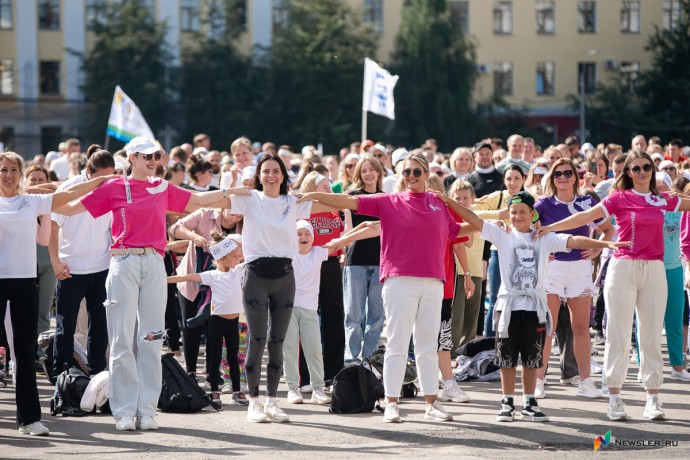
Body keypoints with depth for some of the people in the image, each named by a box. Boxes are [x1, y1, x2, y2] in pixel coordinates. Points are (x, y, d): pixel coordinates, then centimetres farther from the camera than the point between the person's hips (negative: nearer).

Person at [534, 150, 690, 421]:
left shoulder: (662, 200, 10)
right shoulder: (620, 198, 0)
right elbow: (585, 217, -6)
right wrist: (550, 228, -13)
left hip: (654, 270, 3)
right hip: (623, 268, -3)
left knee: (651, 335, 5)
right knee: (618, 334, -2)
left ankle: (653, 398, 9)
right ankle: (615, 397, 0)